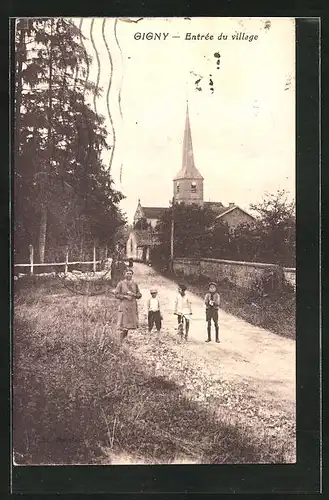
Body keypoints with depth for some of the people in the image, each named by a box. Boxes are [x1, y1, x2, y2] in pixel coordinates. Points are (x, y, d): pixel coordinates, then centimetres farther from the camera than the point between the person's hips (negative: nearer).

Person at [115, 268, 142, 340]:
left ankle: (125, 338, 17)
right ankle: (121, 339, -2)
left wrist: (133, 294, -6)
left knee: (130, 323, 5)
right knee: (123, 324, -9)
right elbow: (116, 295, -3)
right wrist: (125, 296, -14)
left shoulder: (135, 284, 11)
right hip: (124, 305, -4)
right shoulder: (121, 283, 0)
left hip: (133, 306, 4)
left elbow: (139, 295, 13)